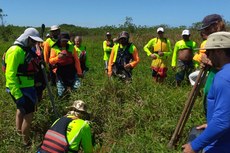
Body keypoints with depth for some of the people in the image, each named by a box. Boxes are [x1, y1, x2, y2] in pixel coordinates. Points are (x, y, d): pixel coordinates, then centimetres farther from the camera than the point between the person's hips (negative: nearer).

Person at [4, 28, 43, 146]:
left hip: (26, 87, 10)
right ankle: (26, 142, 12)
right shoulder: (16, 50, -21)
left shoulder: (26, 49, 8)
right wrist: (18, 95, -28)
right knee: (29, 114, -5)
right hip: (19, 89, -10)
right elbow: (10, 75, -26)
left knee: (22, 109, 26)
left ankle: (19, 130, 49)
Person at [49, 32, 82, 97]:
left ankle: (69, 87, 18)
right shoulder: (55, 48, 2)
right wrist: (58, 57, -21)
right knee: (61, 93, -2)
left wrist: (79, 71, 5)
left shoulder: (71, 47, 6)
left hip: (71, 70, 1)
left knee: (77, 87, -12)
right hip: (60, 72, -1)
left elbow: (76, 60, 7)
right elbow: (50, 61, -3)